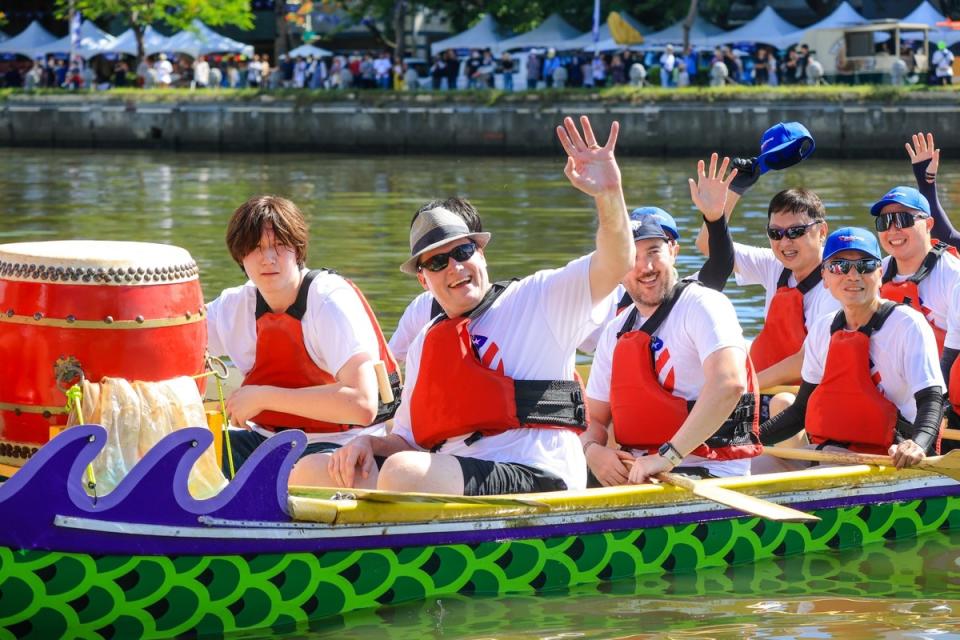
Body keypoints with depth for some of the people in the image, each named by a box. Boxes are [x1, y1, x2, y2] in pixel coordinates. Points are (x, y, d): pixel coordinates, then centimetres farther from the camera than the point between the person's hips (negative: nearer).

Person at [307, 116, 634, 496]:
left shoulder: (536, 300, 8)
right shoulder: (424, 345, 23)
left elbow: (614, 265, -6)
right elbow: (408, 440, 23)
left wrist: (609, 193, -24)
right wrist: (369, 445, -1)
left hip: (537, 478, -6)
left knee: (402, 473, -33)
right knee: (315, 471, -10)